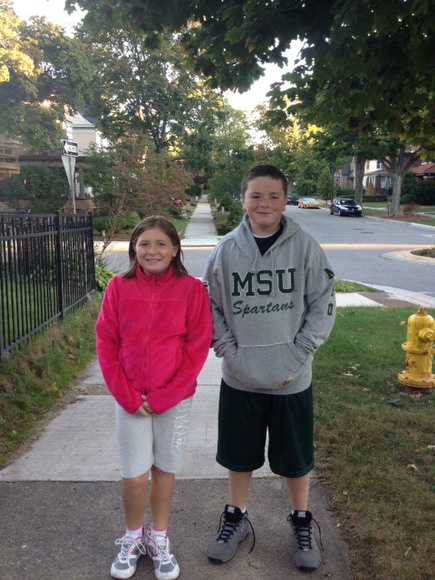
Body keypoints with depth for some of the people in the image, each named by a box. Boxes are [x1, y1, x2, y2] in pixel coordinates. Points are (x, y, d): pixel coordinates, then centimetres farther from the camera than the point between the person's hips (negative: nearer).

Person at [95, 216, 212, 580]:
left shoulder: (191, 289, -8)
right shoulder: (118, 288, -4)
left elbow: (198, 347, -8)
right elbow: (106, 344, -2)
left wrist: (163, 397, -11)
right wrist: (127, 396, -9)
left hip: (174, 398, 0)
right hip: (130, 400, 1)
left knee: (165, 469, 13)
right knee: (134, 476, 5)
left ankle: (159, 539, 35)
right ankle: (132, 538, 32)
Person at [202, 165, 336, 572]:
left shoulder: (305, 247, -8)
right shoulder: (226, 249, -4)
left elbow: (323, 305, -5)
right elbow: (211, 308, 1)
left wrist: (297, 356, -11)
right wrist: (230, 352, -8)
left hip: (291, 380, -1)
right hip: (239, 379, 1)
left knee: (295, 456, 16)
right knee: (238, 454, 17)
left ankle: (301, 523, 40)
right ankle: (236, 518, 41)